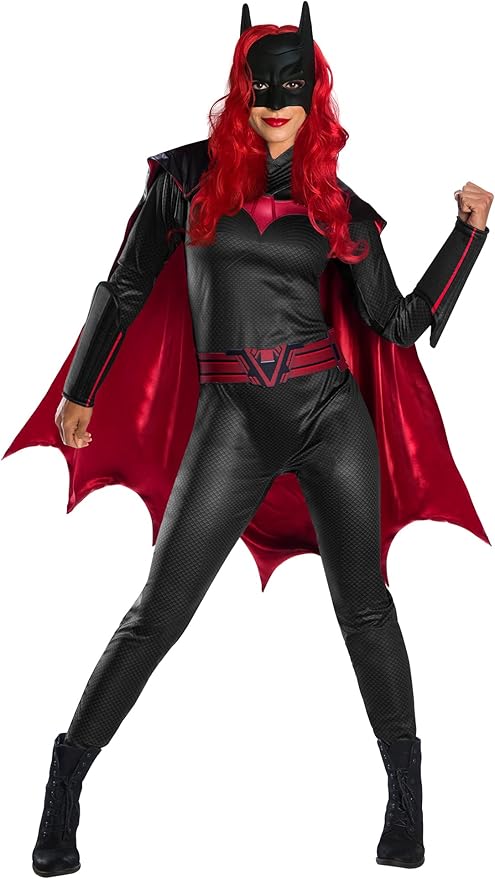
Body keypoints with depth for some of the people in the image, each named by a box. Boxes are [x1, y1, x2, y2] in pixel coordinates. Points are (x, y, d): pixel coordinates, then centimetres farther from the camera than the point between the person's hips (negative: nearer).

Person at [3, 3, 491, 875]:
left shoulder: (337, 206, 7)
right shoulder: (189, 177, 4)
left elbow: (402, 323, 8)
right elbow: (126, 287, 11)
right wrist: (79, 392, 15)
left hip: (331, 409, 2)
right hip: (233, 420, -1)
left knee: (363, 603, 6)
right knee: (160, 609, -2)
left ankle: (406, 796, 23)